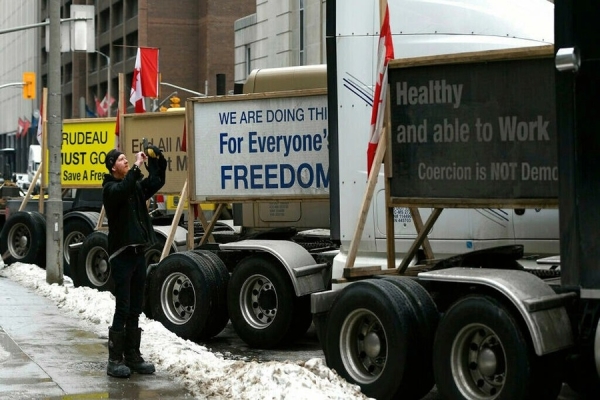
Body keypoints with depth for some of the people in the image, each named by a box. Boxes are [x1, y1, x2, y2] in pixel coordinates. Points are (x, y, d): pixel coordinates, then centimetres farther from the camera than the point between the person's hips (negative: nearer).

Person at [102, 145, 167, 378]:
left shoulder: (136, 186, 15)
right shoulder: (110, 188, -7)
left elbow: (157, 182, 9)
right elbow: (123, 189, -28)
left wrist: (156, 160, -3)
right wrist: (138, 166, -28)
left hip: (138, 252, 7)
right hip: (121, 254, -7)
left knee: (135, 310, 10)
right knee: (122, 310, -8)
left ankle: (133, 357, 17)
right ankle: (115, 360, -2)